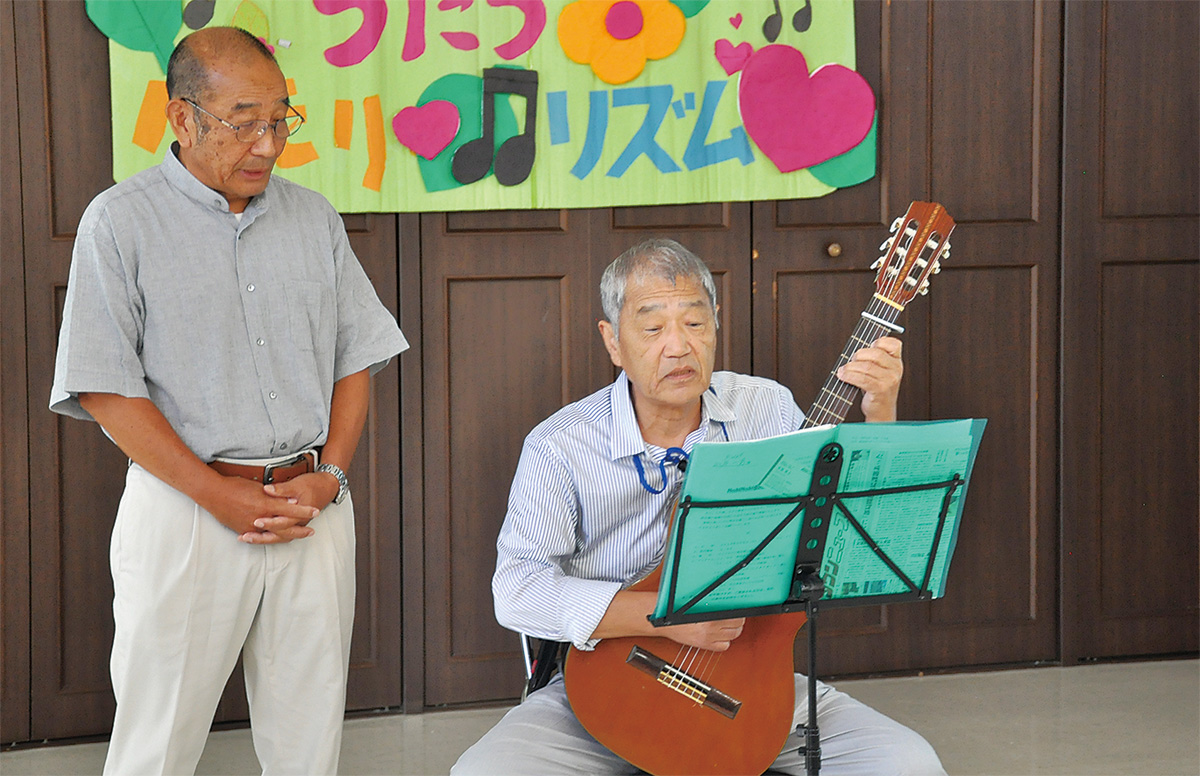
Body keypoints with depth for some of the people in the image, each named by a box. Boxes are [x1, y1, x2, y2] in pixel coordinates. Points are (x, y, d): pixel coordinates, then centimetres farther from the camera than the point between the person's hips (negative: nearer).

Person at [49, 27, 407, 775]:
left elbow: (356, 358, 13)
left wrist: (328, 476, -3)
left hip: (315, 509, 4)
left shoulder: (314, 219, 10)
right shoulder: (120, 222, -4)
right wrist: (221, 496, -13)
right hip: (185, 509, -4)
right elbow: (106, 389, -8)